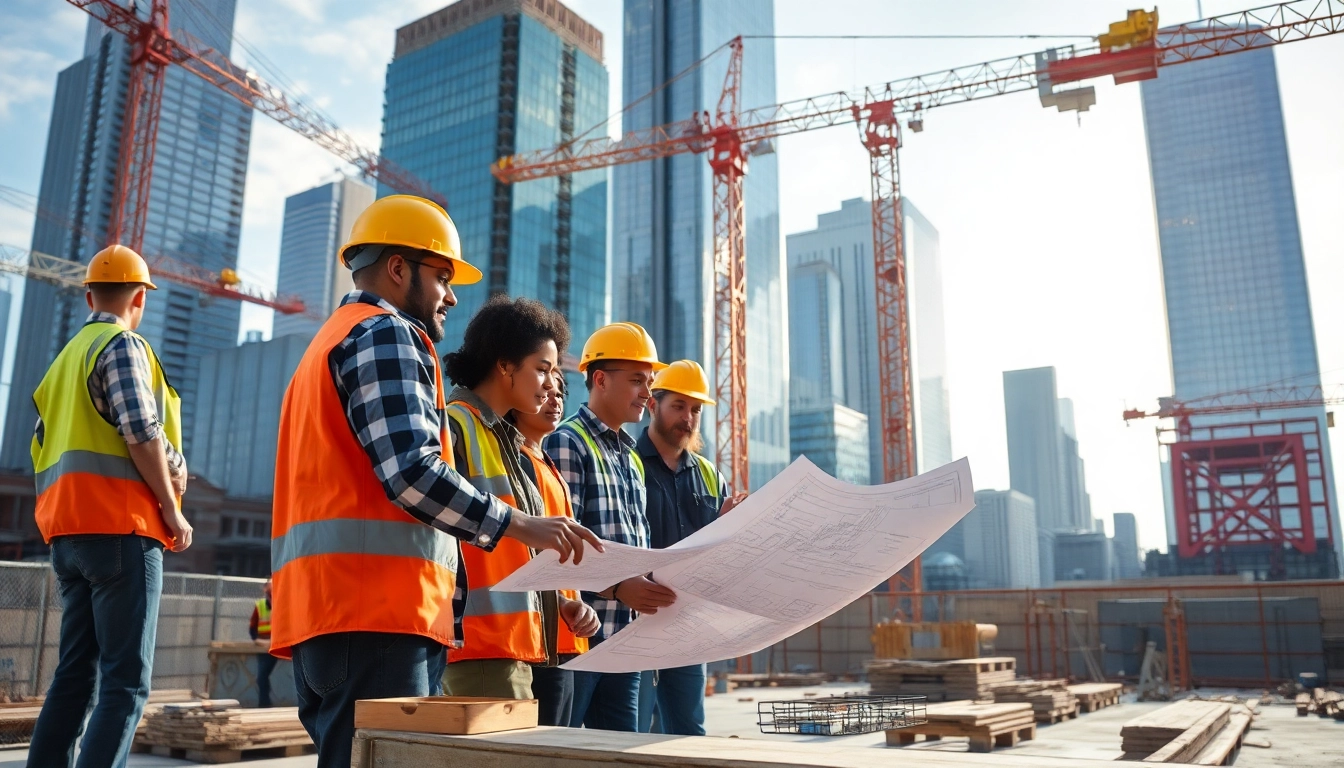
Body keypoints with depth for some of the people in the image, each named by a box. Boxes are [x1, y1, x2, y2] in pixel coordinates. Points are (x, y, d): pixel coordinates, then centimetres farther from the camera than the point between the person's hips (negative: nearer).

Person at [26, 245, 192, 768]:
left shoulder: (64, 360, 24)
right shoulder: (122, 344, -3)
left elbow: (44, 450, 23)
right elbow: (141, 431, -15)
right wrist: (172, 508, -8)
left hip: (68, 532, 9)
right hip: (119, 528, -9)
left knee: (75, 673, 12)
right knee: (126, 681, -9)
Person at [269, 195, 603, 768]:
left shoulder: (330, 340, 27)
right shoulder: (385, 334, -4)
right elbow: (412, 473, -18)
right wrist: (522, 526, -13)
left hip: (323, 607, 10)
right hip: (374, 606, -10)